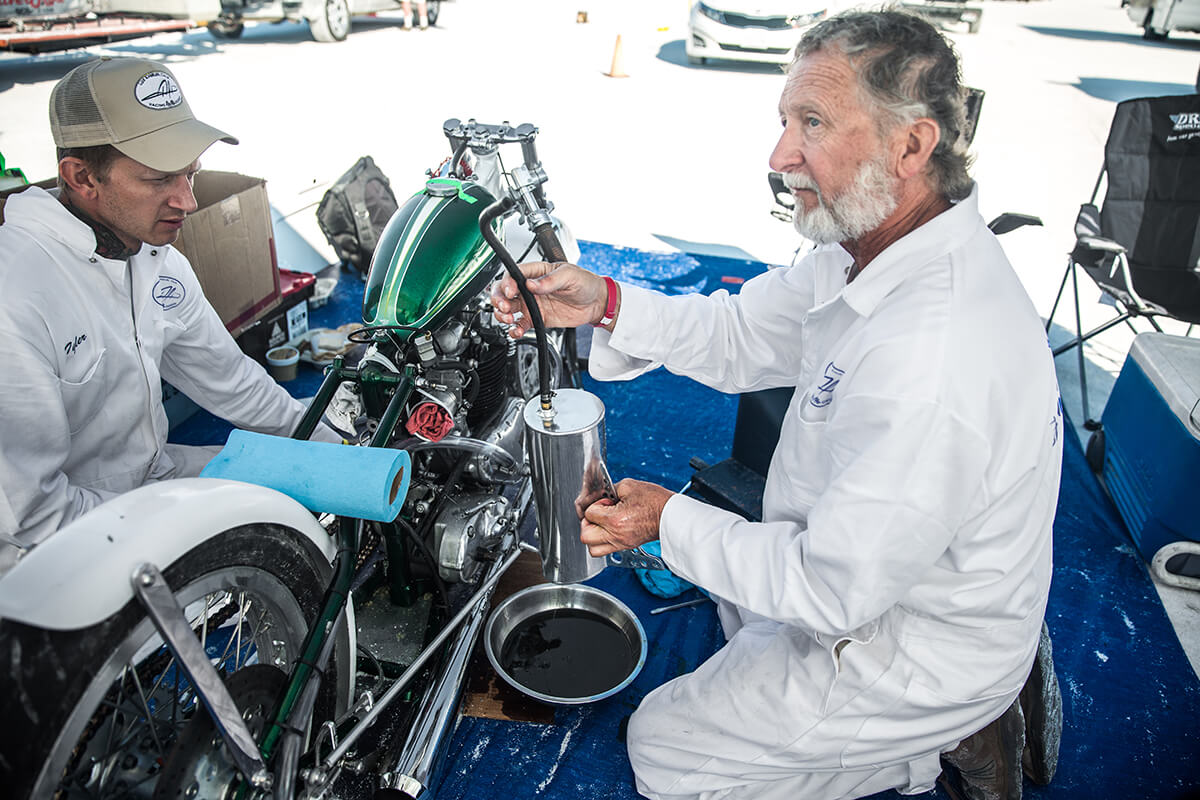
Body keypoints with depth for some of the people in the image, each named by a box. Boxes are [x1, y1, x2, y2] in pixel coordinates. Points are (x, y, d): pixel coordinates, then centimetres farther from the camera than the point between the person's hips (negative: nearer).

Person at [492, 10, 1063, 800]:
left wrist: (670, 521, -18)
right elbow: (744, 334, 1)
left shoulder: (934, 363, -39)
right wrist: (603, 304, -13)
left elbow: (832, 590, -29)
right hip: (858, 568, 8)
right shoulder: (879, 248, -8)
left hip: (919, 662, -8)